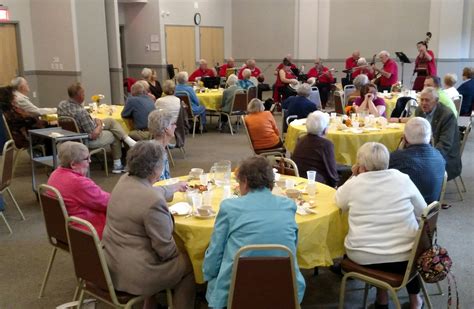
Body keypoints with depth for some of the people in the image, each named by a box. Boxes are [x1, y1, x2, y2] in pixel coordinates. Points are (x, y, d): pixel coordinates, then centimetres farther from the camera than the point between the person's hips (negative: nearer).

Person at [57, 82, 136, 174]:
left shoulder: (61, 104, -9)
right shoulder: (81, 112, -35)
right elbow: (94, 135, -29)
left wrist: (95, 121, 8)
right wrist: (100, 126, -7)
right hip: (87, 141, -8)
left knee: (110, 121, 15)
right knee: (115, 136, 18)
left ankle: (129, 141, 11)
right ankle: (117, 166, 28)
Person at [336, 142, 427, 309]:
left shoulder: (353, 184, -9)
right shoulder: (402, 179, -7)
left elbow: (339, 202, 13)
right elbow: (422, 212, 5)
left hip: (363, 256, 0)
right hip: (403, 256, 1)